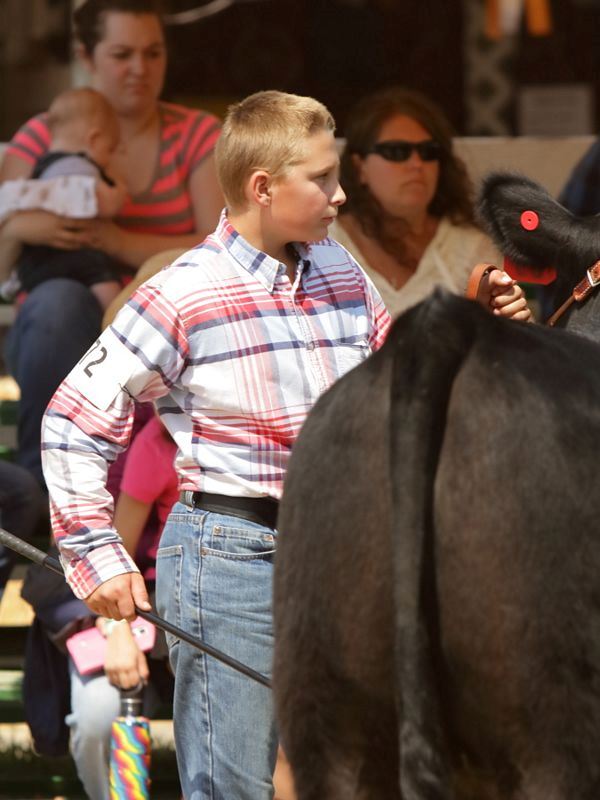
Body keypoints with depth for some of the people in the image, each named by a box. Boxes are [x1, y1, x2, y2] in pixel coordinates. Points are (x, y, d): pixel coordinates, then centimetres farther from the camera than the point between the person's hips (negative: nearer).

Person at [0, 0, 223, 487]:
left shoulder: (198, 136, 8)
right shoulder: (43, 139, 8)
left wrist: (117, 242, -18)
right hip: (63, 337, 0)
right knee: (58, 299, -36)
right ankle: (42, 488, -30)